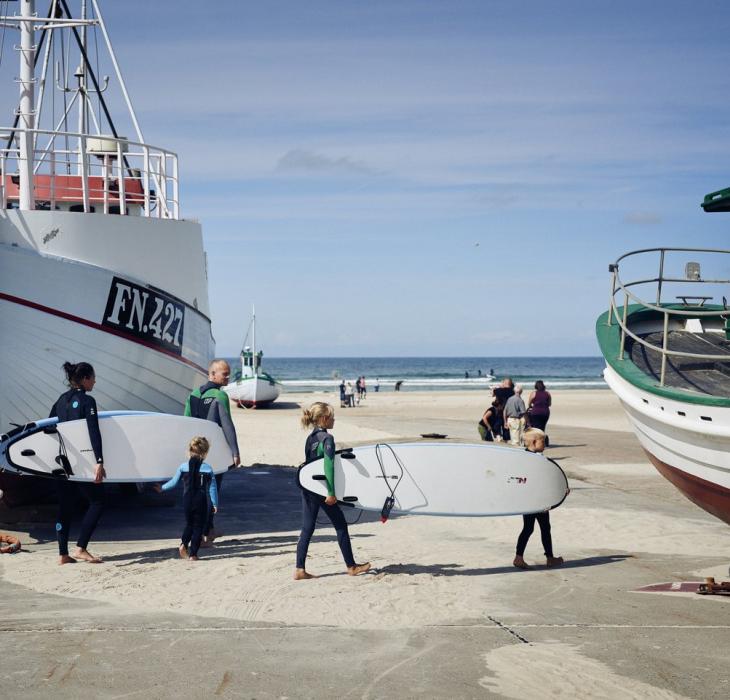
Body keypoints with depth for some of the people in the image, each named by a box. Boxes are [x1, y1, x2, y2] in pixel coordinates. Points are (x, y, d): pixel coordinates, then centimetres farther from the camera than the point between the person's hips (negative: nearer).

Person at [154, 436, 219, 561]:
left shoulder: (183, 467, -2)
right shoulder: (208, 468, -7)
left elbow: (174, 482, 7)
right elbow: (212, 488, -6)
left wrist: (162, 488, 24)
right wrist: (215, 504, 2)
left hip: (187, 502, 3)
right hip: (202, 503, -3)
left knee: (189, 524, 23)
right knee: (198, 527, 7)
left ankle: (183, 544, 0)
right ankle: (193, 554, 4)